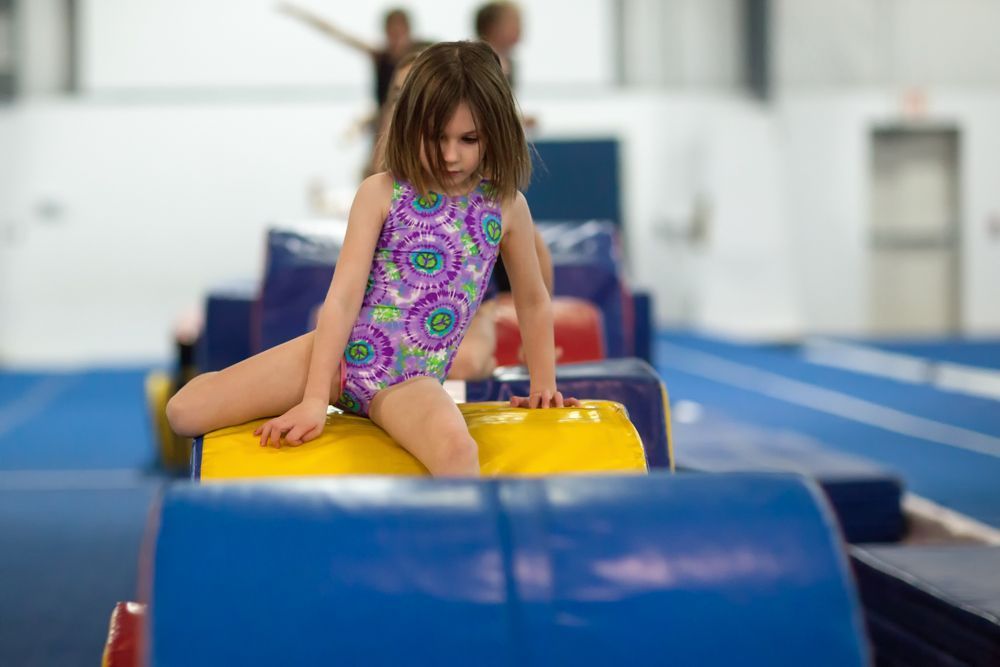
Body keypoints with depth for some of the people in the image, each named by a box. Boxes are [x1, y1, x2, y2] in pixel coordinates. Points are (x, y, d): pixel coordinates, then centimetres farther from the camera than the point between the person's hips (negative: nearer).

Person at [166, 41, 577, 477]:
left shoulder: (507, 206, 2)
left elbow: (533, 301, 18)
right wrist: (314, 399, -14)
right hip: (343, 353, 2)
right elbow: (343, 295, -8)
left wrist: (543, 385, 16)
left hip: (412, 380, -2)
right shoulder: (381, 193, -2)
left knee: (457, 452, -40)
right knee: (185, 413, -8)